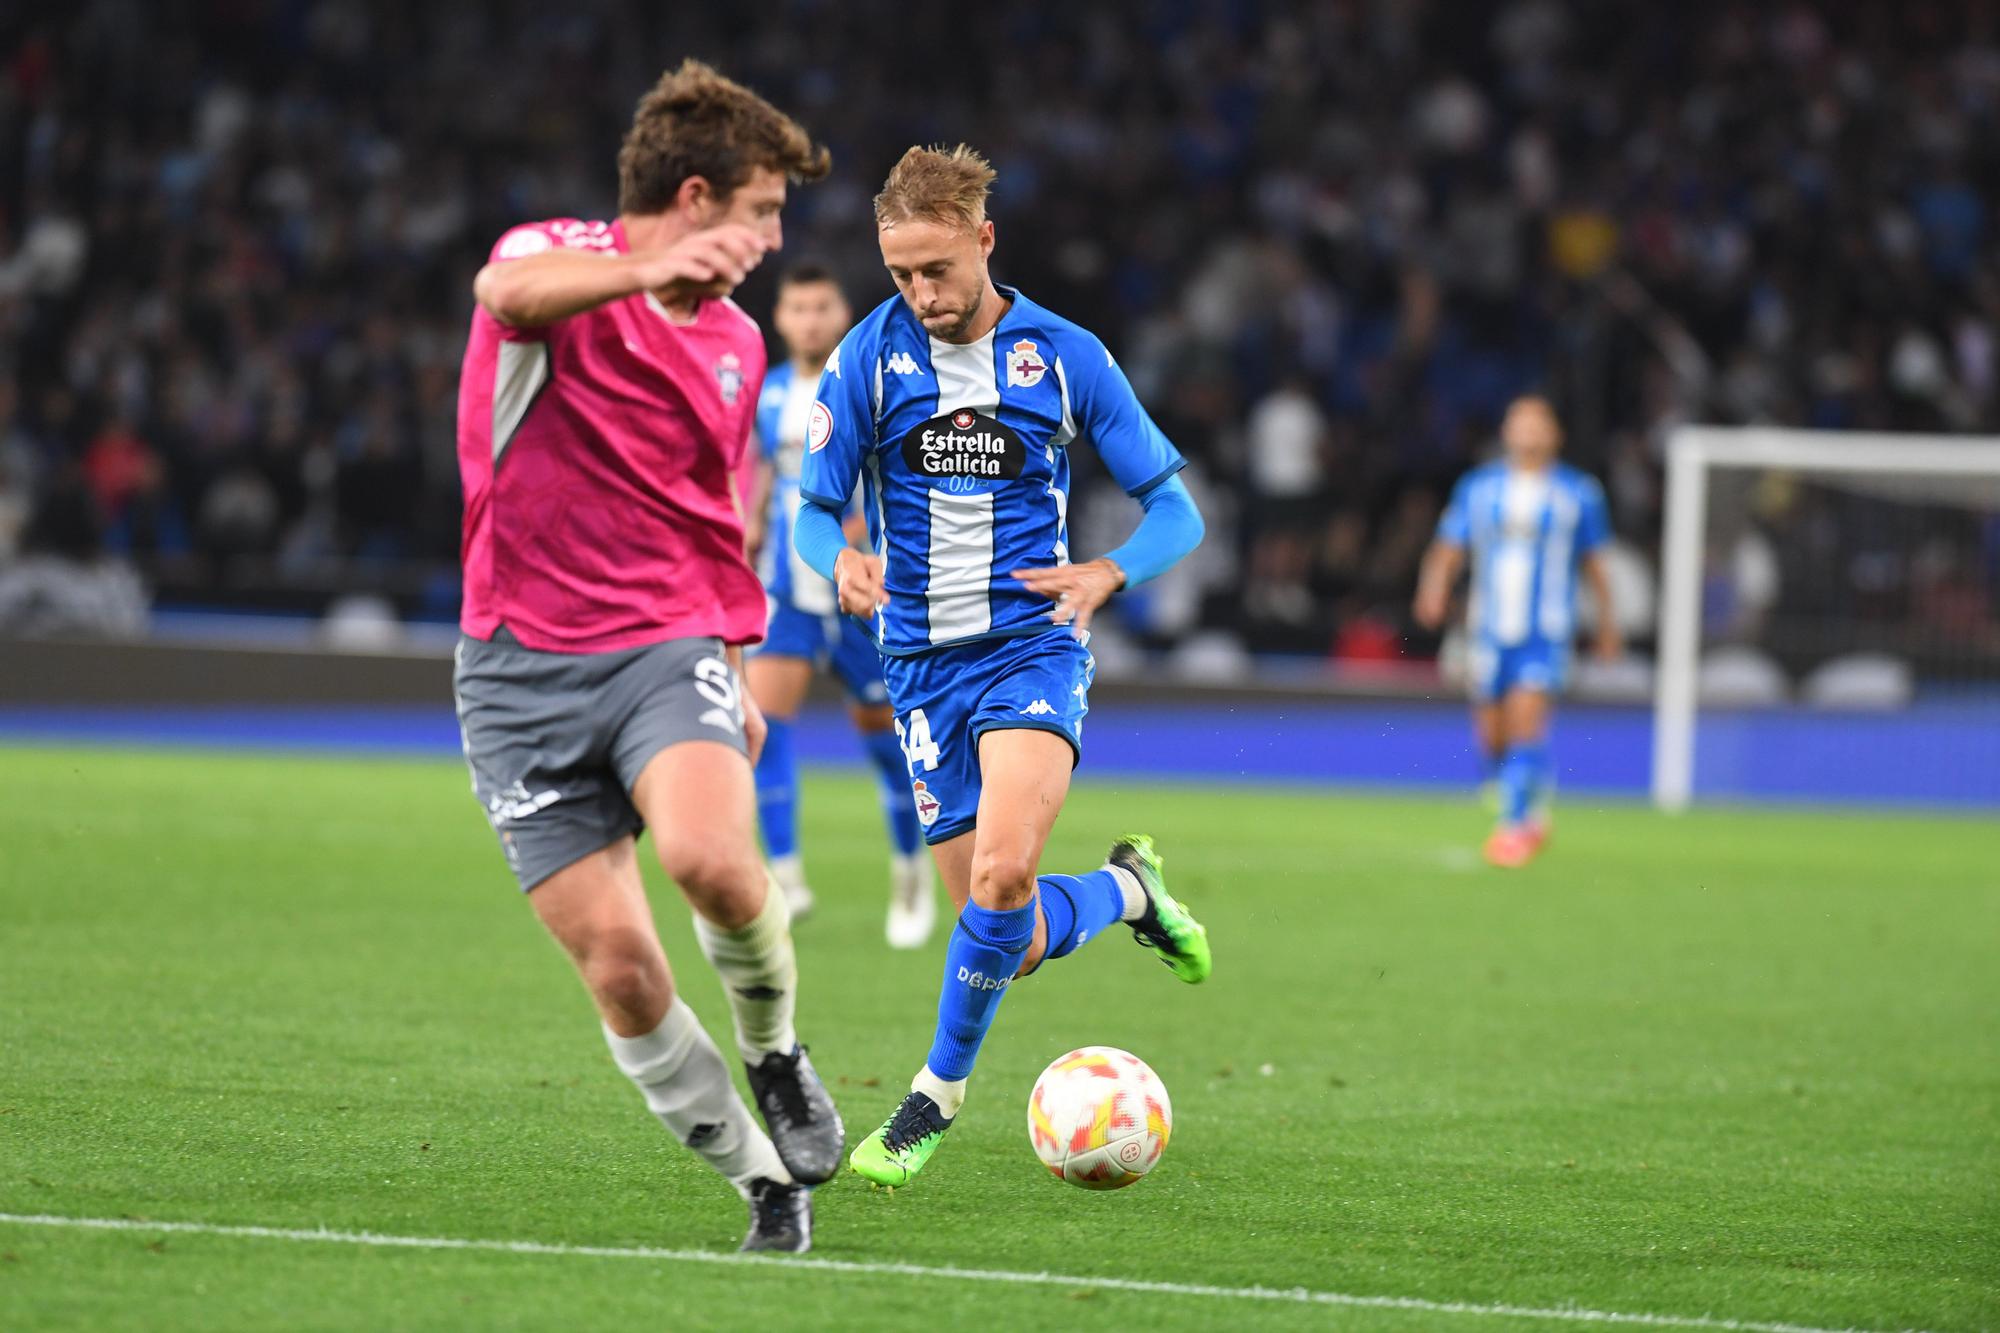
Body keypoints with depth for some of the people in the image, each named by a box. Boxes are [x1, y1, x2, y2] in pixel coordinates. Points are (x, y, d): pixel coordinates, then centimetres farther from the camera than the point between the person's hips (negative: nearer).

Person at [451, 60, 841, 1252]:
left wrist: (735, 666, 23)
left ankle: (775, 1052, 0)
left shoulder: (735, 345, 14)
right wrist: (646, 269, -47)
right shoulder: (562, 261, -4)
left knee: (712, 859, -29)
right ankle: (764, 1181, 8)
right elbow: (509, 290, -31)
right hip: (523, 669, -3)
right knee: (620, 970, -8)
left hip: (669, 645, 3)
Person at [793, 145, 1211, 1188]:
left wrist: (1107, 574, -18)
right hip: (923, 662, 2)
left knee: (1001, 876, -26)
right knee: (1014, 940, 1)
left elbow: (1175, 510, 3)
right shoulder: (869, 357, -1)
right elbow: (811, 510, 3)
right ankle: (1126, 891, 35)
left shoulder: (1065, 357, -3)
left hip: (1033, 645, -2)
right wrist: (842, 562, -21)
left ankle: (937, 1094, -6)